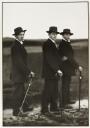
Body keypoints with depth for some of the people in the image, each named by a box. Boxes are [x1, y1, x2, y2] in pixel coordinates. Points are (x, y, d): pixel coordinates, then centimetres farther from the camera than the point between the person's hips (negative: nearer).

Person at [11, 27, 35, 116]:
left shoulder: (20, 45, 11)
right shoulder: (15, 46, -19)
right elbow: (19, 62, -24)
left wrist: (27, 72, 15)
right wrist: (29, 71, -22)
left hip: (21, 73, 10)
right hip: (18, 74, -10)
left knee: (21, 91, 19)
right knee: (18, 92, -3)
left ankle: (25, 107, 31)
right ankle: (16, 111, 6)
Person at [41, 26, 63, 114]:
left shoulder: (54, 44, 17)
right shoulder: (47, 44, -14)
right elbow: (49, 59, -21)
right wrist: (57, 69, -23)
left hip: (54, 72, 9)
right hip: (49, 72, -9)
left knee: (54, 90, 13)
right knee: (48, 91, -6)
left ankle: (54, 107, 22)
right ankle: (44, 109, 0)